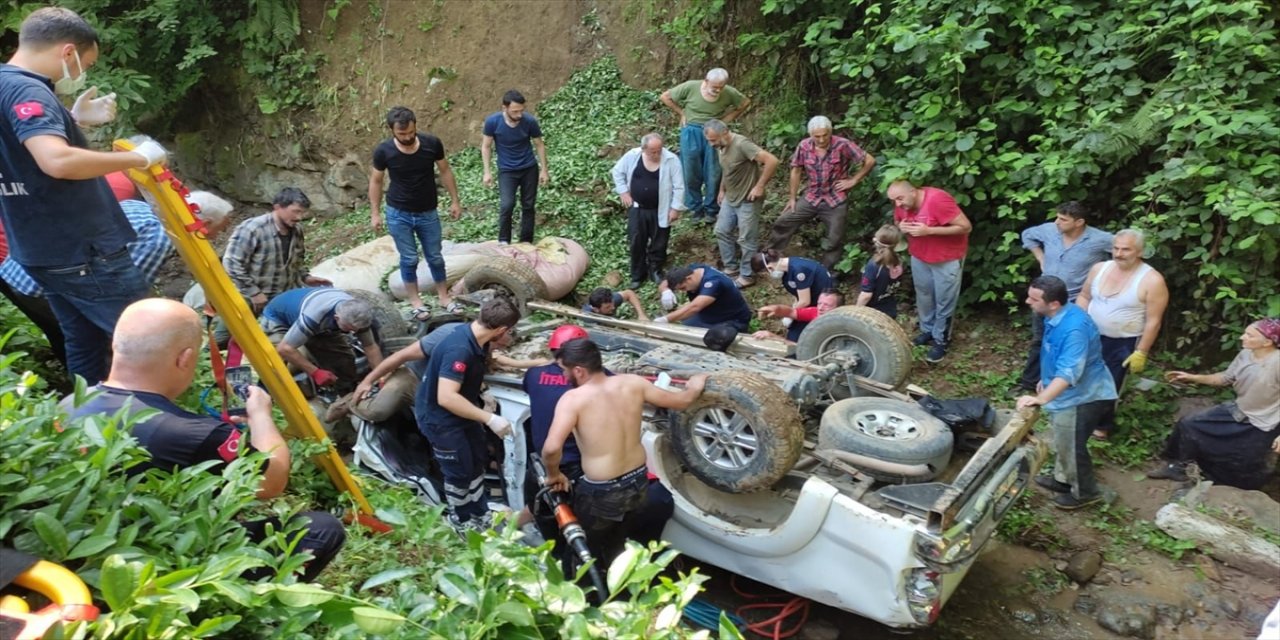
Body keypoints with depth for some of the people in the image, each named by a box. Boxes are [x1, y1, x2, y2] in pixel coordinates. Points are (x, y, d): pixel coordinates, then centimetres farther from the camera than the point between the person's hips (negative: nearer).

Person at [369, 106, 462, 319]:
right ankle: (415, 301, 22)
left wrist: (455, 201, 1)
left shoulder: (432, 143, -15)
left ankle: (443, 296, 29)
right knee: (409, 259, 6)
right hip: (398, 214, -1)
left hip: (428, 213, 2)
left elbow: (445, 171, 0)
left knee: (435, 257, 12)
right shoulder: (383, 151, -17)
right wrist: (375, 212, -2)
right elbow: (376, 181, -2)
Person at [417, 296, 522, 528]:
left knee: (478, 461, 19)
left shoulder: (477, 339, -7)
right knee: (460, 471, 8)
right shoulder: (459, 349, -35)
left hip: (460, 412, 9)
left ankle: (480, 515, 38)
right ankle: (461, 520, 33)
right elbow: (446, 398, -40)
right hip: (440, 419, -9)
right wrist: (490, 419, -37)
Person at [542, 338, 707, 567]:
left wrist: (553, 474, -11)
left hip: (602, 494, -6)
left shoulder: (573, 399, -21)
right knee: (617, 547, 31)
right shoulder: (632, 383, -6)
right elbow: (681, 401, 4)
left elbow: (551, 448, -32)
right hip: (638, 484, 6)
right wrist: (696, 386, 26)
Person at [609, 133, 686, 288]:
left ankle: (656, 270, 34)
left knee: (659, 243, 11)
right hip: (637, 208, 2)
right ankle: (638, 275, 25)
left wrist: (676, 208, -11)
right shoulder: (632, 156, -12)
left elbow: (679, 186, -11)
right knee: (636, 242, 8)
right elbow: (617, 171, 5)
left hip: (660, 210, -1)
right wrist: (623, 192, 0)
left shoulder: (671, 160, -17)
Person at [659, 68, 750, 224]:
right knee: (692, 173, 6)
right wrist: (682, 113, -4)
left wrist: (727, 118, 0)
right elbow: (665, 97, -4)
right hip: (692, 132, -1)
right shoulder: (690, 87, -15)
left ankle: (711, 210, 19)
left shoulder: (729, 92, -12)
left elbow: (746, 102, 7)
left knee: (714, 174, 4)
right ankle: (695, 208, 21)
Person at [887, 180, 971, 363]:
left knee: (944, 300, 4)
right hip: (919, 256, 6)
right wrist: (901, 227, -16)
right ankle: (927, 330, 36)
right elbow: (896, 223, 11)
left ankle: (940, 340, 17)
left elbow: (965, 227, -28)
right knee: (923, 296, 17)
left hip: (947, 258, -6)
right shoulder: (902, 204, -10)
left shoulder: (937, 199, -30)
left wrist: (929, 230, -33)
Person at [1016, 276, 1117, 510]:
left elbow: (1069, 372, -40)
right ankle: (1063, 478, 42)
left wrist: (1041, 398, -46)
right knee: (1062, 441, 23)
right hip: (1069, 392, 10)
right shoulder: (1056, 317, -3)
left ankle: (1085, 492, 24)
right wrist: (1046, 380, 20)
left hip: (1083, 395, -10)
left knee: (1071, 445, 4)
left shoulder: (1074, 328, -34)